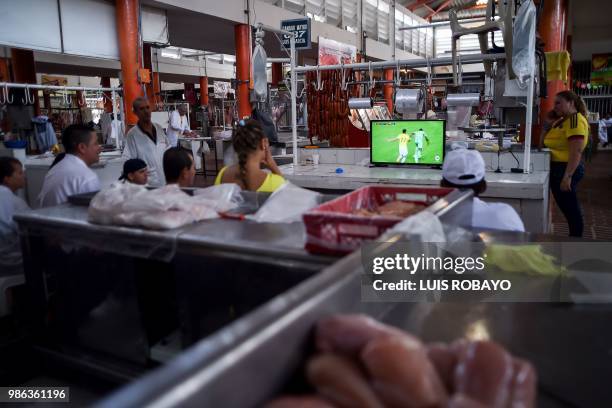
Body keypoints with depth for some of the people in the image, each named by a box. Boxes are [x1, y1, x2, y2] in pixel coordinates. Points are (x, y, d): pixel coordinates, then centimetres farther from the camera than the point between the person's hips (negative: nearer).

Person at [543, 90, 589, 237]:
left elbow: (576, 152, -24)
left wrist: (567, 176, -26)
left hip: (566, 169, -10)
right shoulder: (564, 120, 15)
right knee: (569, 209, 16)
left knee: (571, 210, -2)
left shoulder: (575, 120, -16)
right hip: (560, 168, 10)